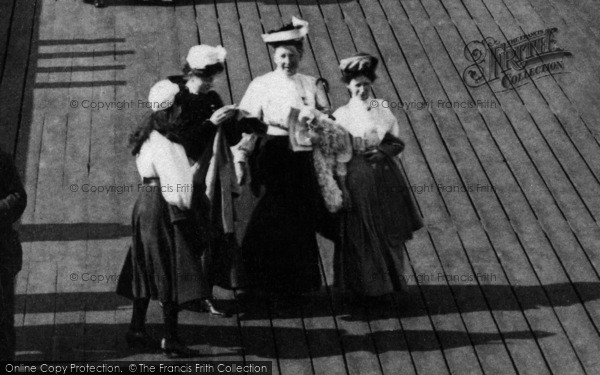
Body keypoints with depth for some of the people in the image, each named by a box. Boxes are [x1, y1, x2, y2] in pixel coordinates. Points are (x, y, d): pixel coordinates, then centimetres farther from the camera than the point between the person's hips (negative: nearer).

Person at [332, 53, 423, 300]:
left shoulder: (382, 109, 9)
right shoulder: (342, 114, 3)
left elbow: (398, 143, 8)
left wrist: (381, 152, -8)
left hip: (385, 176, 2)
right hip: (357, 177, -2)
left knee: (390, 231, 5)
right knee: (360, 232, -1)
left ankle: (390, 281, 19)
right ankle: (365, 285, 11)